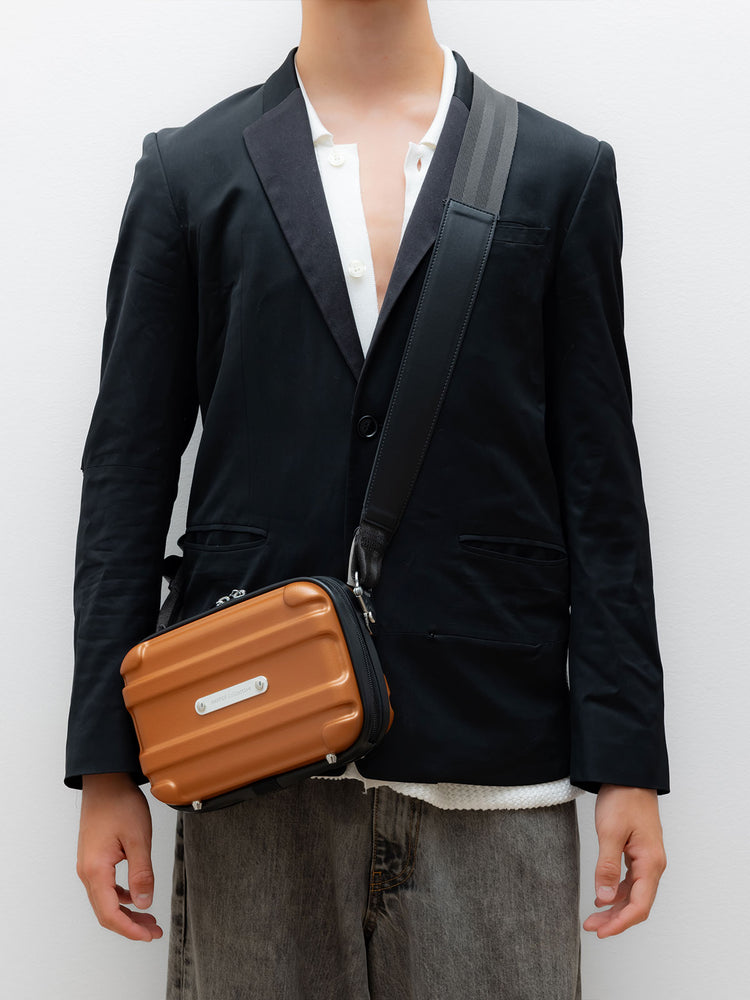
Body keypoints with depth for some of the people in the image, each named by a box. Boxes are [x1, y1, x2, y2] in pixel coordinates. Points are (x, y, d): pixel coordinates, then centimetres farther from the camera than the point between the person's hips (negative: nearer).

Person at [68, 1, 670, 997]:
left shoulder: (565, 171, 8)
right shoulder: (188, 170, 9)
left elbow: (600, 486, 5)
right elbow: (127, 471, 6)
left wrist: (628, 763, 0)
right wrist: (107, 766, 1)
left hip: (493, 761, 0)